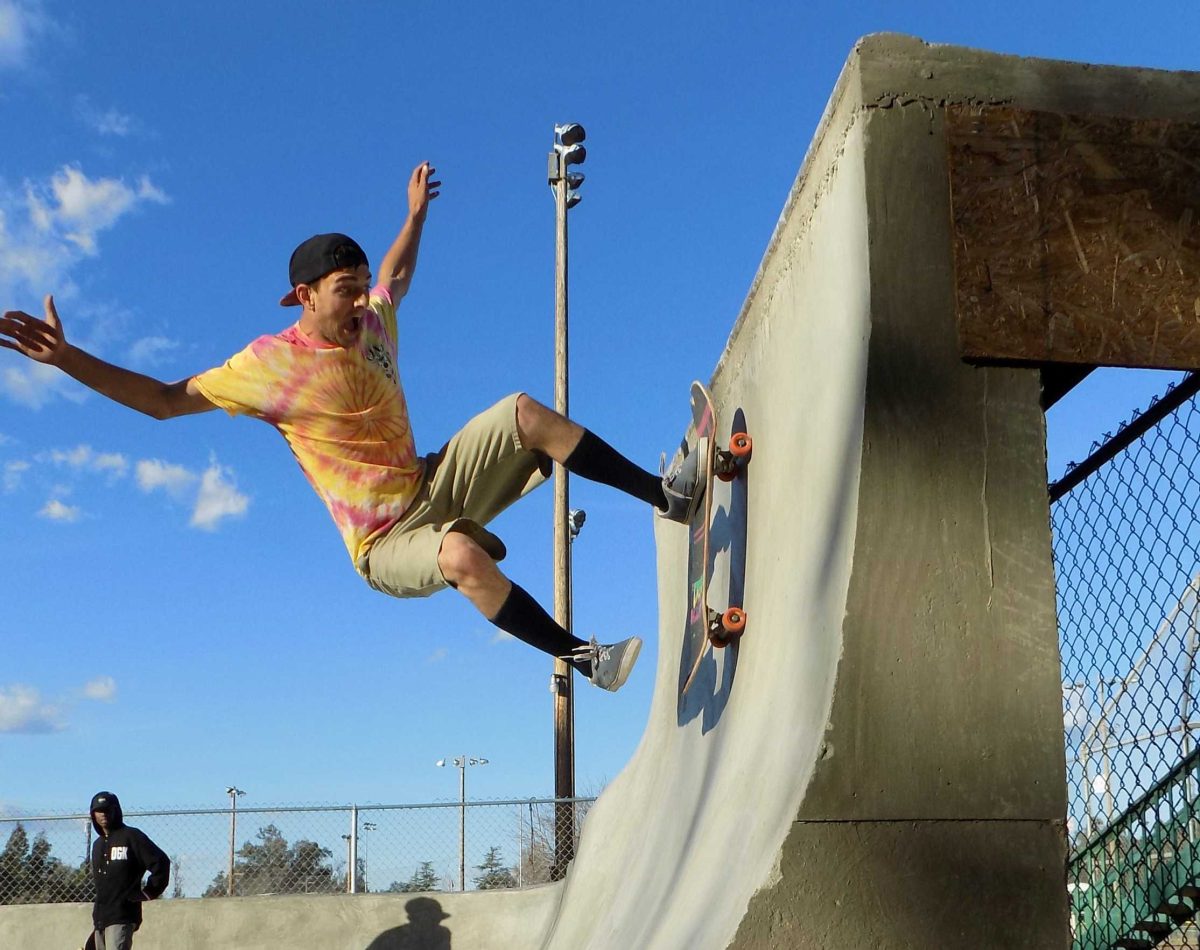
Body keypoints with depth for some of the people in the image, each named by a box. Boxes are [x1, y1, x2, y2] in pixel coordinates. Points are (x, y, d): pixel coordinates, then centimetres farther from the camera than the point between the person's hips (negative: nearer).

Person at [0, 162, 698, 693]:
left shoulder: (374, 324, 4)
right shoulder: (269, 364, -14)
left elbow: (397, 278, 30)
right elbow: (164, 400, -8)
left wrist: (416, 214, 31)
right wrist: (67, 359, -16)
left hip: (434, 486, 7)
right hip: (385, 541, -6)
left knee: (524, 412, -15)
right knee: (465, 555, -41)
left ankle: (666, 493, -10)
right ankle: (583, 658, -30)